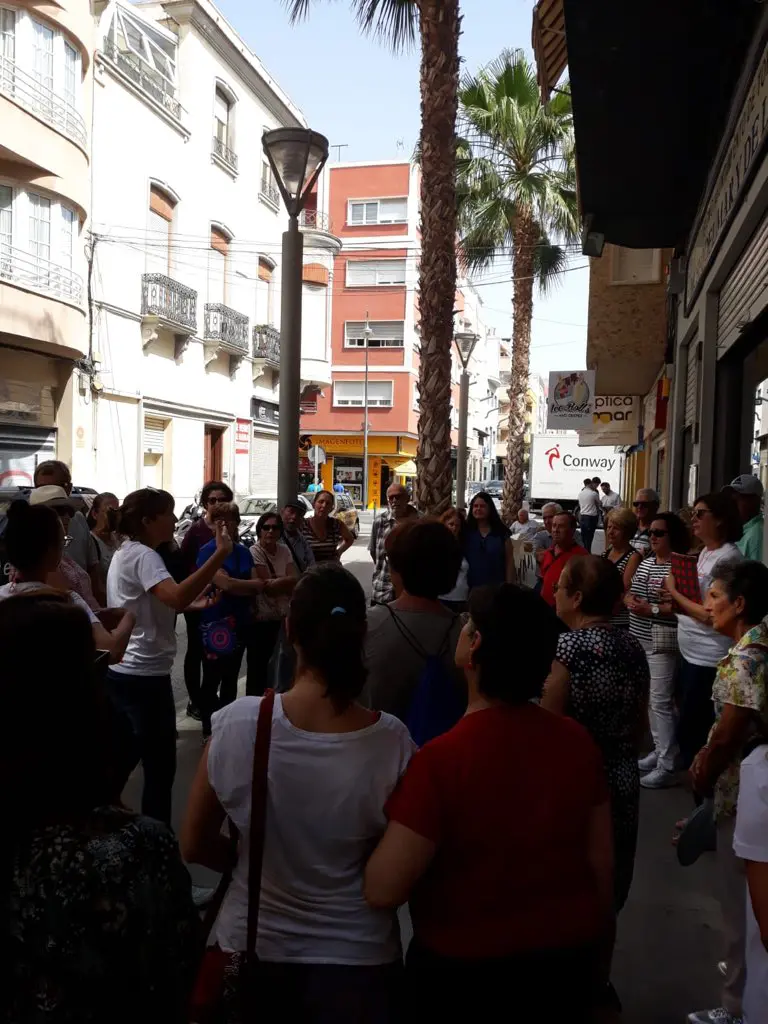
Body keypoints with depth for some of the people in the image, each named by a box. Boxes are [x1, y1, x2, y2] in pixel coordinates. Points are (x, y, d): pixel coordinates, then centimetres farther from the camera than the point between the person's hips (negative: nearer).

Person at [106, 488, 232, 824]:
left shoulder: (125, 552, 15)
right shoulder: (143, 555, -18)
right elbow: (176, 597, -36)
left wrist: (196, 605, 13)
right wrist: (220, 554, -37)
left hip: (121, 672, 10)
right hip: (145, 676, -10)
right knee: (160, 767, -2)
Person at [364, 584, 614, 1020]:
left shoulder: (442, 758, -27)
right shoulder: (578, 742, -12)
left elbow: (383, 890, -25)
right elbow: (601, 860, -2)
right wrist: (598, 944, 14)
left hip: (462, 961, -3)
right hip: (568, 951, 4)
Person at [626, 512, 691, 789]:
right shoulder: (645, 562, 14)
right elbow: (629, 591, 19)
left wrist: (651, 609, -21)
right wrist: (630, 600, -3)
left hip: (662, 642, -8)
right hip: (639, 639, 9)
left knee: (661, 701, -6)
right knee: (650, 698, 15)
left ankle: (668, 766, 1)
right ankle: (660, 751, 28)